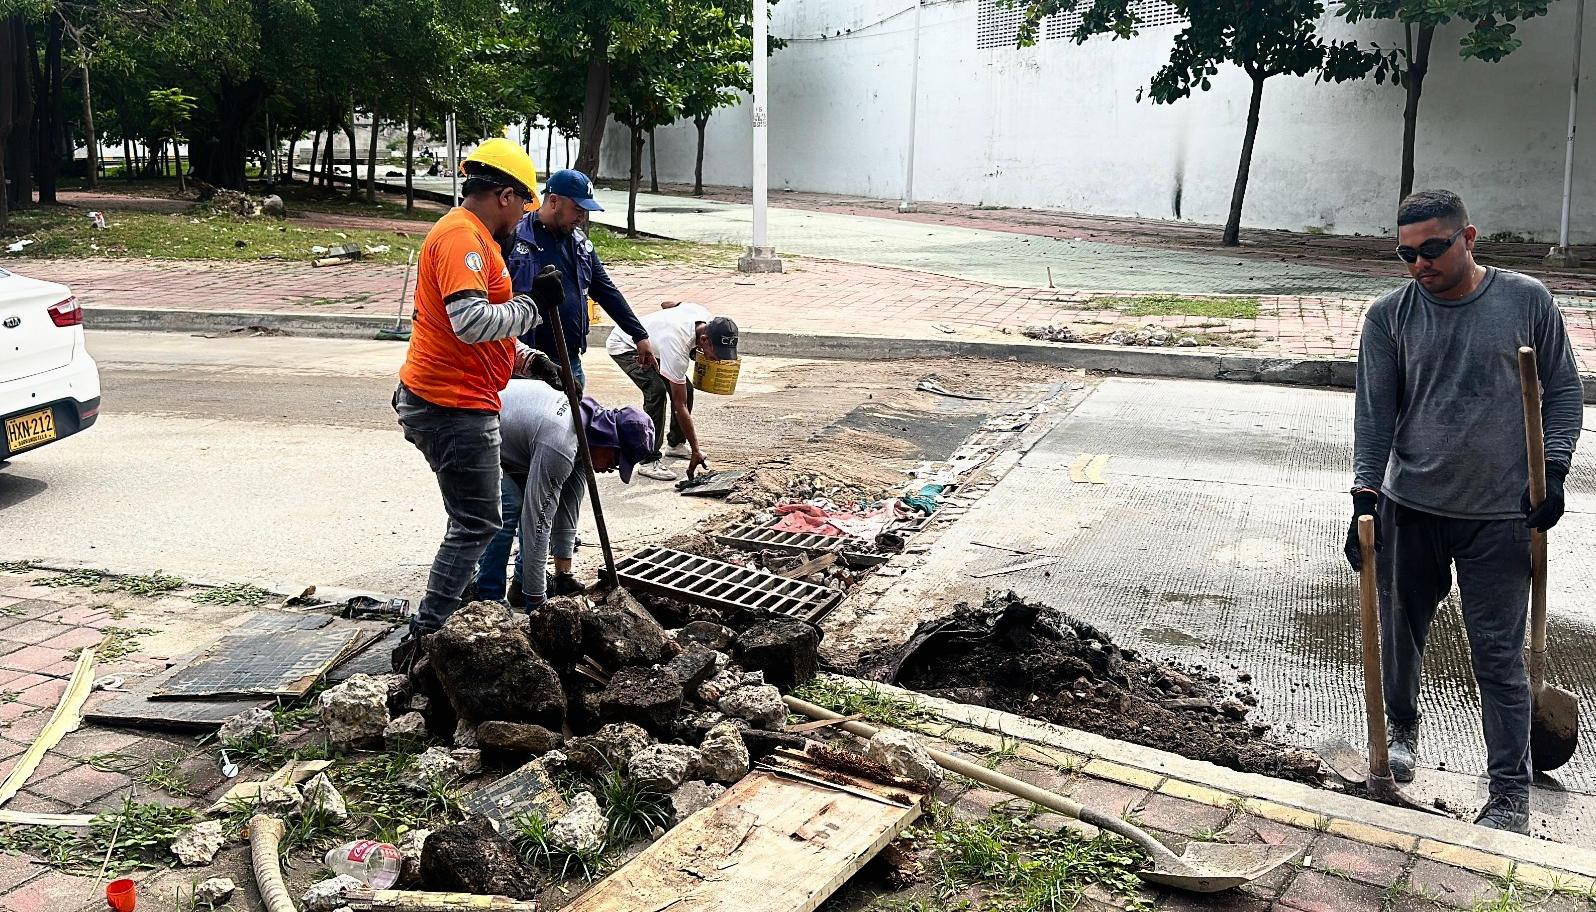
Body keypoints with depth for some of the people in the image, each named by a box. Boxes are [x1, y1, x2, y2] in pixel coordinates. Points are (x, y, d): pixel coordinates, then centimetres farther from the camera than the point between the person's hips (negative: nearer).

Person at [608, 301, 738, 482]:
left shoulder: (705, 317, -20)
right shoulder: (677, 349, -41)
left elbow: (669, 303, 3)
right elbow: (680, 406, -34)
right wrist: (695, 451, -30)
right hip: (623, 346, -8)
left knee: (686, 389, 0)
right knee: (657, 390, -28)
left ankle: (676, 444, 20)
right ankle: (649, 461, -21)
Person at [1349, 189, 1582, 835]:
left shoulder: (1527, 301, -2)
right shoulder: (1390, 316, -2)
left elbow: (1562, 389, 6)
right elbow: (1374, 412, -3)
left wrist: (1553, 471, -5)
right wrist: (1366, 497, -11)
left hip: (1501, 515, -2)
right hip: (1409, 509, 2)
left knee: (1499, 654, 0)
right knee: (1402, 632, 15)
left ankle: (1511, 794, 10)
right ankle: (1401, 728, 41)